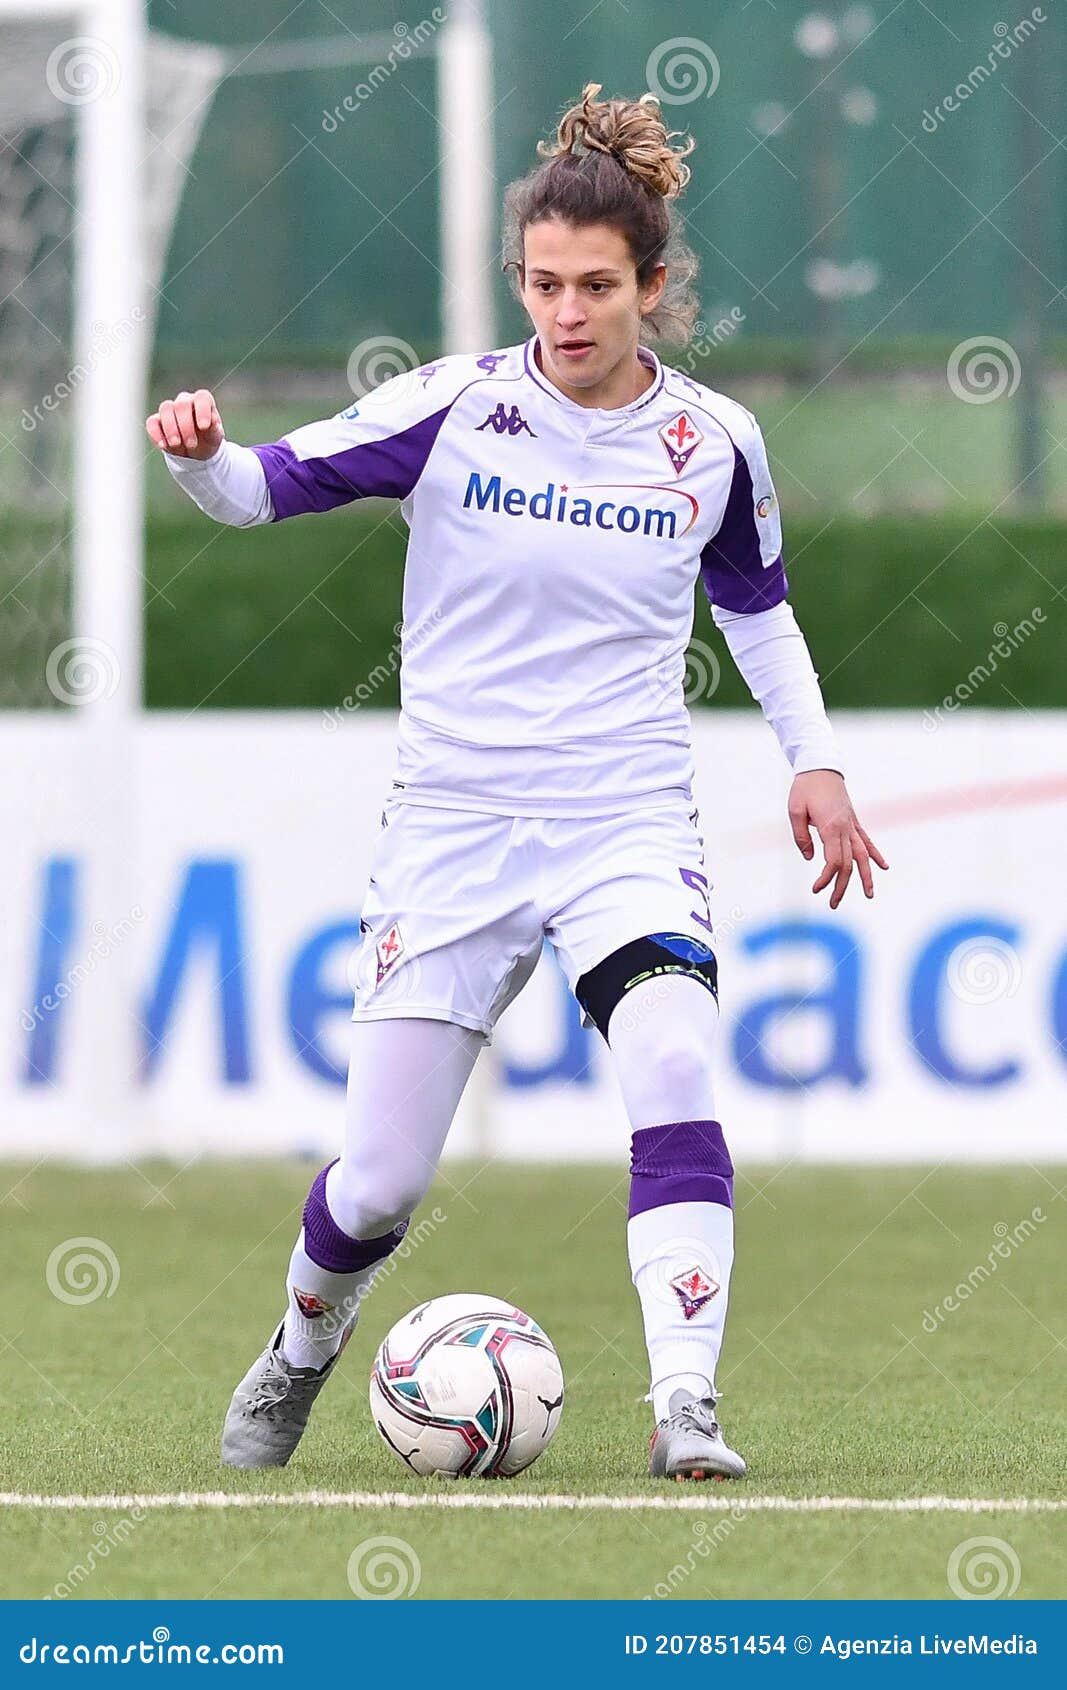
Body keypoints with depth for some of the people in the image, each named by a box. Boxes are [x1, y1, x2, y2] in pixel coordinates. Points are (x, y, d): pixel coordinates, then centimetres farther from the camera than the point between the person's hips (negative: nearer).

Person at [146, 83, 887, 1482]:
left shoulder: (714, 444, 1)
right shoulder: (456, 408, -6)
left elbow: (757, 604, 19)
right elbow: (268, 486, -7)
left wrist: (815, 759, 12)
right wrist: (201, 454, -29)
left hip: (629, 826, 1)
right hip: (453, 826, 0)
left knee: (673, 1063, -29)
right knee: (381, 1180, 2)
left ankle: (686, 1410, -29)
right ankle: (300, 1352, 35)